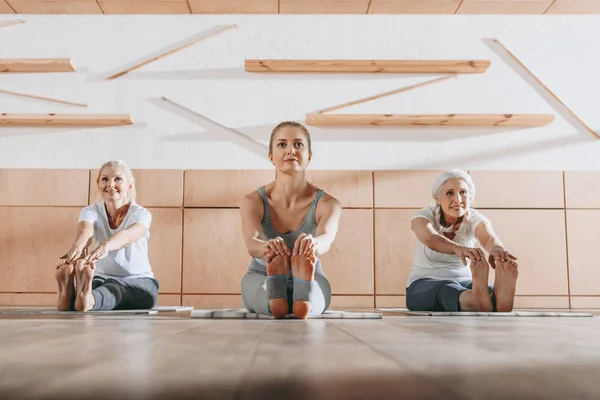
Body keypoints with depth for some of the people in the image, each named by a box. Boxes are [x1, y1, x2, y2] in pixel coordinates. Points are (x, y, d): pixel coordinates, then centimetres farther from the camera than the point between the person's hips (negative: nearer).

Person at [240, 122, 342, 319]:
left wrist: (313, 243, -64)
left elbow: (327, 238, -37)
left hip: (311, 283, 0)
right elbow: (252, 242, -34)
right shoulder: (252, 202, -14)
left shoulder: (327, 204, -15)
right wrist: (266, 247, -61)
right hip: (261, 279, 1)